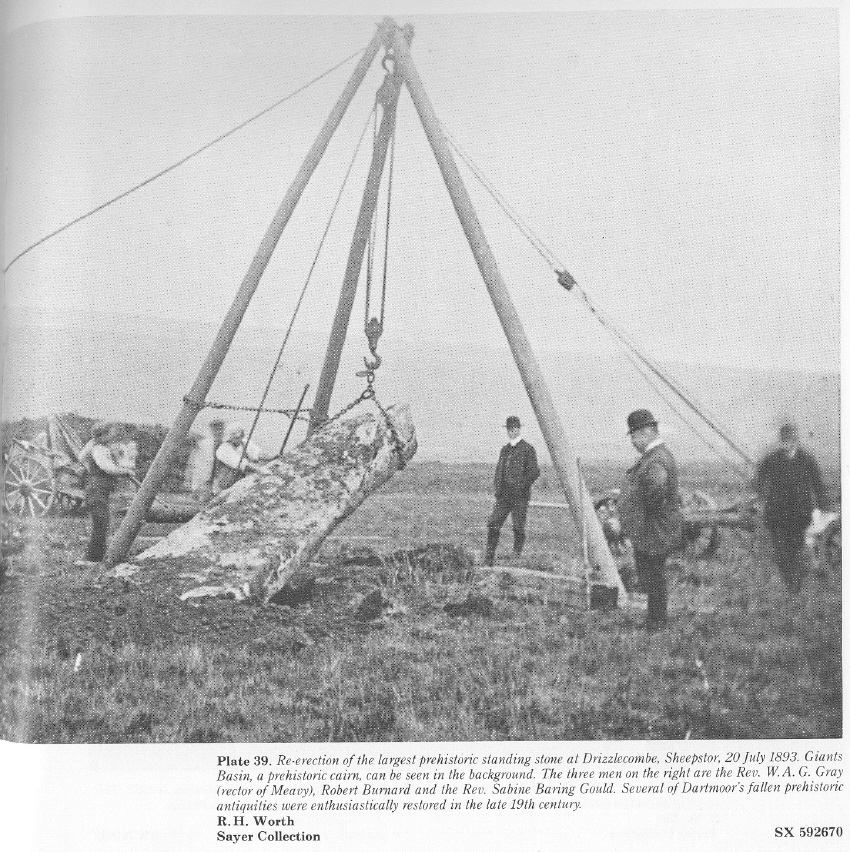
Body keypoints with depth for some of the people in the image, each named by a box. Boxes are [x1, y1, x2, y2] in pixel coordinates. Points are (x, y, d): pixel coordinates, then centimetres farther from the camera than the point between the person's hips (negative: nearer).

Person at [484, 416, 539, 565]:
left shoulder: (527, 449, -2)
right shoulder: (505, 449, 17)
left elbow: (534, 472, -9)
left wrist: (521, 486, -14)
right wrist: (497, 489, 7)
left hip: (520, 496, -5)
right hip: (504, 495, 5)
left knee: (518, 528, 0)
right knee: (493, 524, -4)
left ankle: (517, 557, 12)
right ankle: (489, 557, 0)